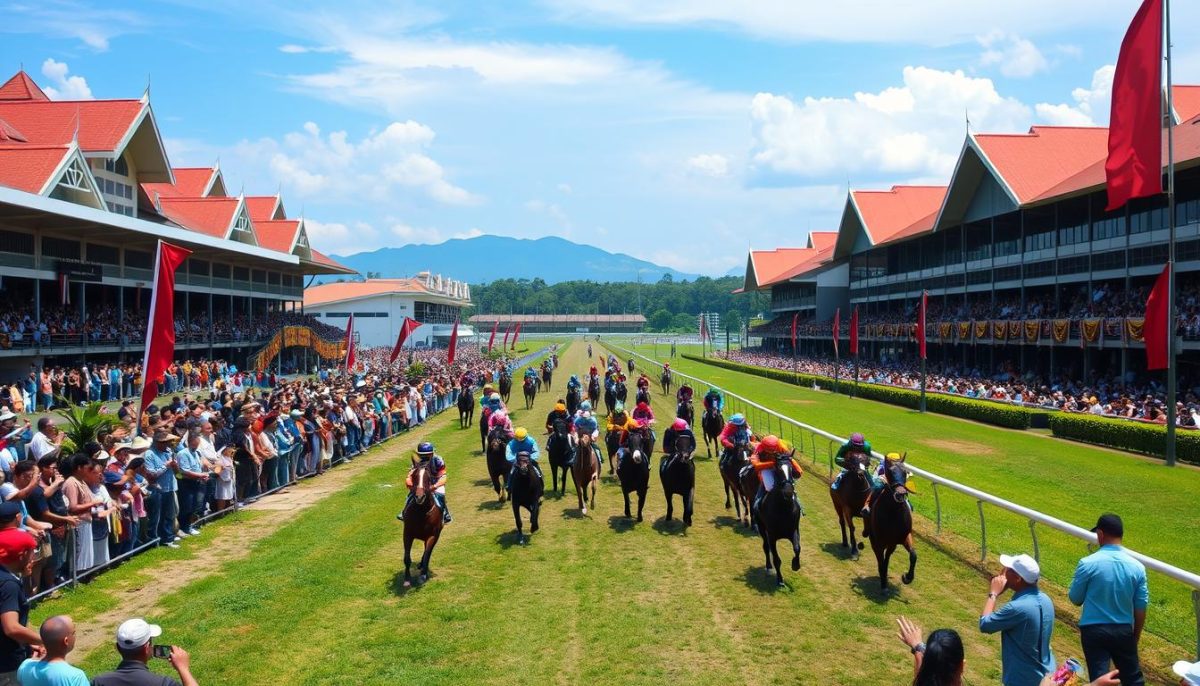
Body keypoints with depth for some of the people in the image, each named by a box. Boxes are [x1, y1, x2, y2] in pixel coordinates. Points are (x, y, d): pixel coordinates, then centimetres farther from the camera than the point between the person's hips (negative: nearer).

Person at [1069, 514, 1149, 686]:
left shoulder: (1088, 564, -16)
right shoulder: (1137, 567, -5)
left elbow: (1075, 599, -4)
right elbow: (1141, 609, 1)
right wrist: (1135, 637, 14)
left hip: (1094, 630, -3)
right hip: (1124, 630, 3)